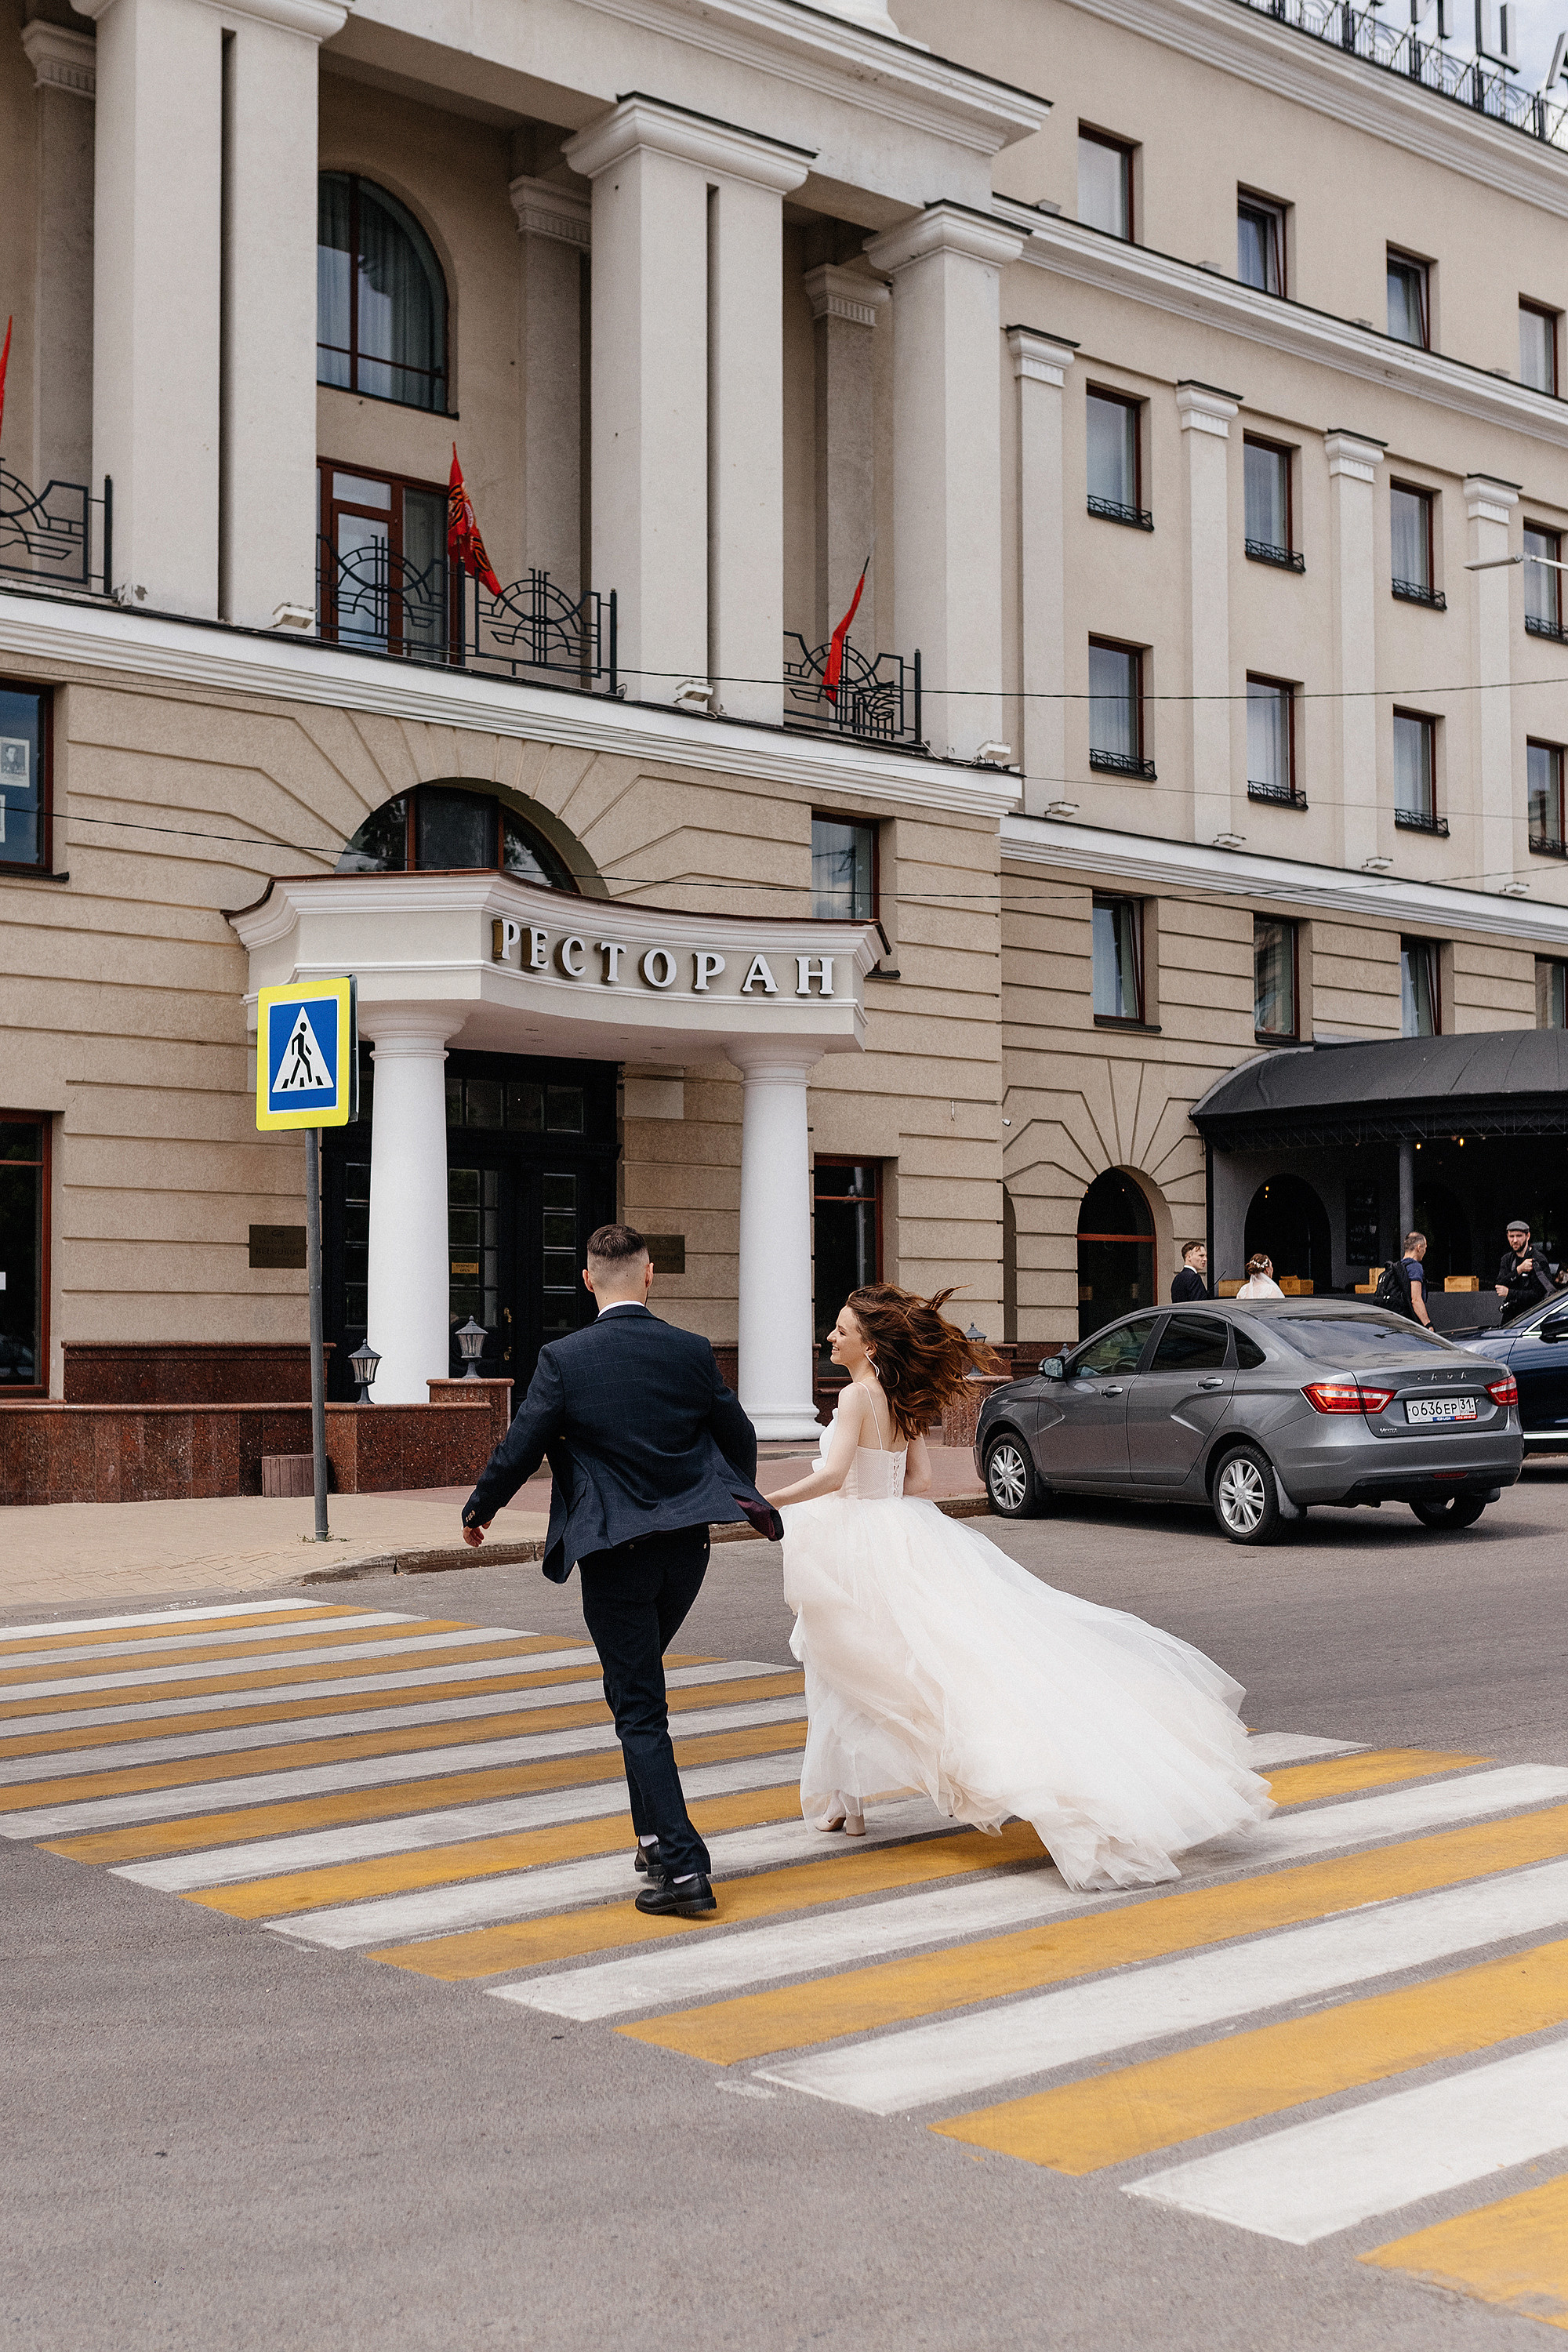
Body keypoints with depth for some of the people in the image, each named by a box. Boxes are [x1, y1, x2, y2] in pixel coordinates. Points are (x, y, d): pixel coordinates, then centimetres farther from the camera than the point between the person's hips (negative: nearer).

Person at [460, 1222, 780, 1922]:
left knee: (639, 1711, 1)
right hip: (687, 1547, 4)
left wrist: (478, 1510, 11)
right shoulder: (692, 1352, -1)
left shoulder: (564, 1358, -11)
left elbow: (518, 1450, -8)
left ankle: (683, 1867, -4)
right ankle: (658, 1835, 28)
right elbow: (739, 1437, 10)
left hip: (614, 1554, -4)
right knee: (639, 1679, 24)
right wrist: (743, 1500, 32)